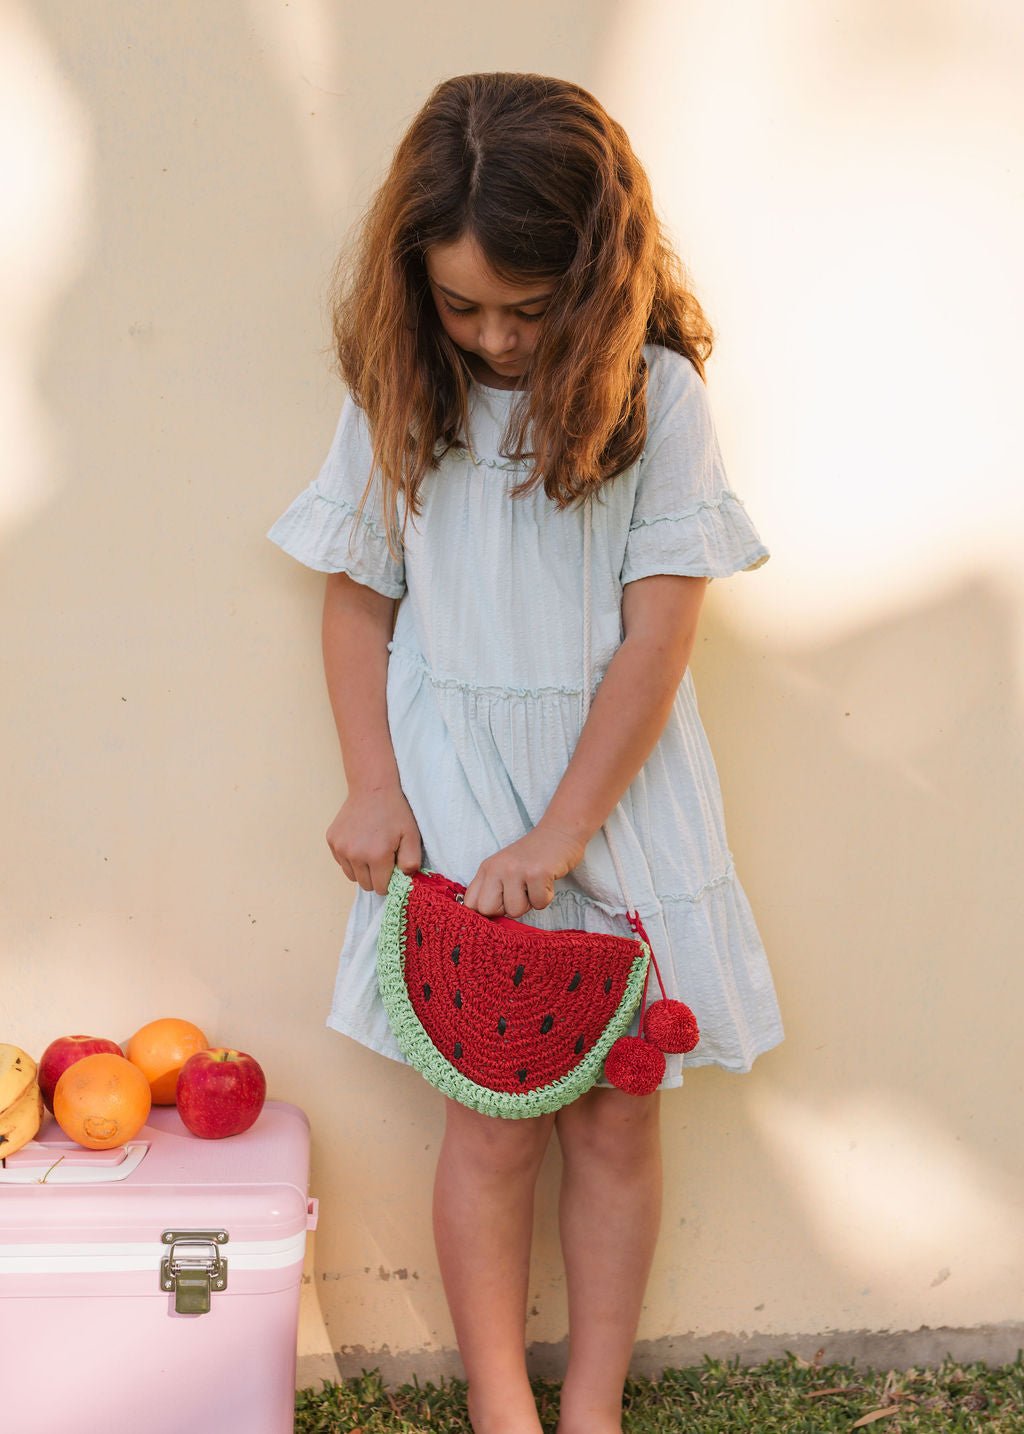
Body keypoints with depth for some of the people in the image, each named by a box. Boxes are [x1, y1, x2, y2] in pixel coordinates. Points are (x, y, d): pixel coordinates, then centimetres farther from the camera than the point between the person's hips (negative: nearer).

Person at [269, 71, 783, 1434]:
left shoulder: (656, 396, -9)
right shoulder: (396, 400, -3)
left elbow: (657, 637, -11)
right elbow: (359, 603, 6)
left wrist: (557, 837, -14)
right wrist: (374, 790, -3)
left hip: (619, 795, 0)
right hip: (456, 795, 1)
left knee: (614, 1113, 8)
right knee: (491, 1118, 5)